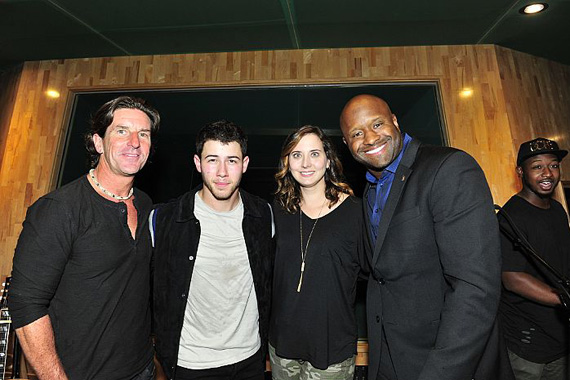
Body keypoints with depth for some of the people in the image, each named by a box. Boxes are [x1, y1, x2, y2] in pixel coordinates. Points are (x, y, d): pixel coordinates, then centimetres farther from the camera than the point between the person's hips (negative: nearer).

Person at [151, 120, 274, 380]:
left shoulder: (264, 215, -10)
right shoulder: (163, 219, -17)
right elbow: (149, 290, -4)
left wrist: (263, 343, 9)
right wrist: (165, 357, 1)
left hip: (250, 359, 2)